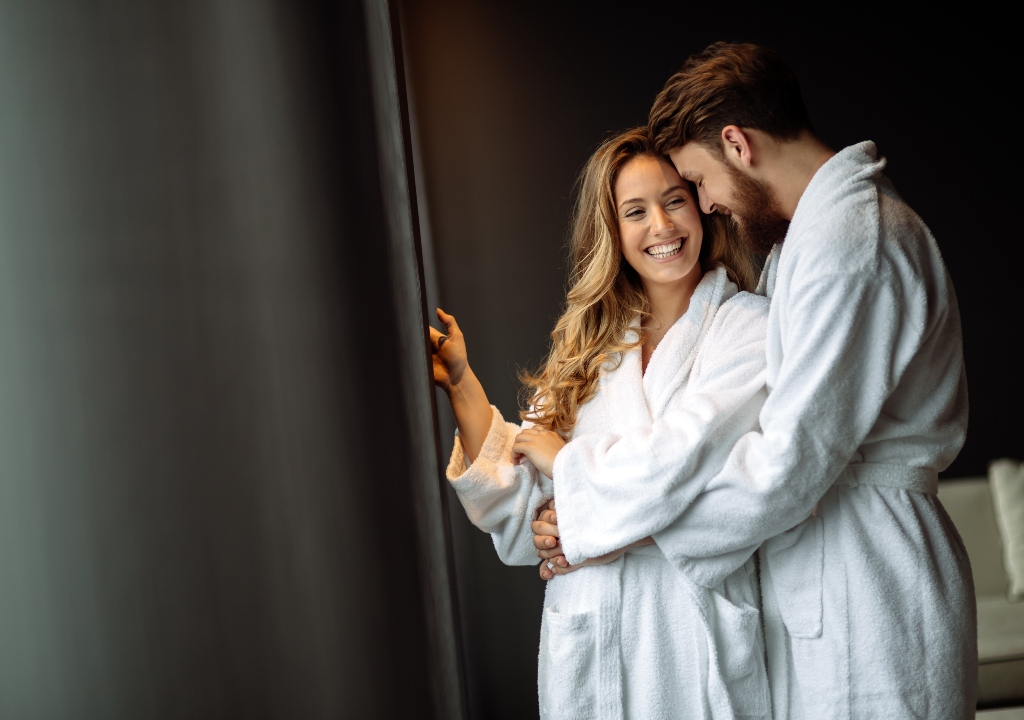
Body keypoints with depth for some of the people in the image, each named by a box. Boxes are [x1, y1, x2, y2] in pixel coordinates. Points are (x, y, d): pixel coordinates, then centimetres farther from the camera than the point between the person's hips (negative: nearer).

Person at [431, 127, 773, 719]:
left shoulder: (748, 326, -5)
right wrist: (461, 383, -2)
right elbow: (525, 507, 2)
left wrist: (560, 456, -1)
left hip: (697, 625, -4)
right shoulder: (592, 348, 8)